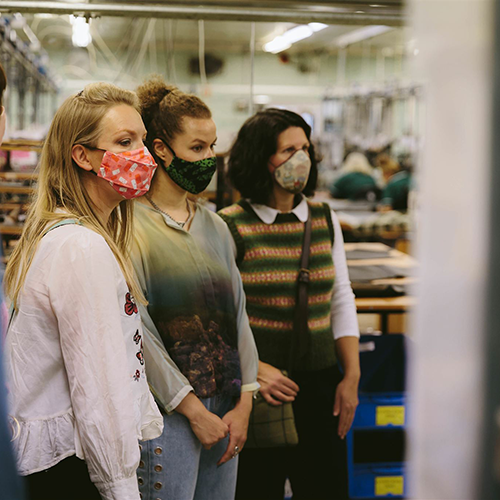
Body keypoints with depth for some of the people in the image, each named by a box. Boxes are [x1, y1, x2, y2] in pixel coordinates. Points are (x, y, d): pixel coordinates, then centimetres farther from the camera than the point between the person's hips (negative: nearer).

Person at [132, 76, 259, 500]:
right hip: (167, 412, -6)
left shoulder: (214, 225, 11)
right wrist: (193, 409, -11)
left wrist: (244, 402, 3)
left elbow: (237, 310, 10)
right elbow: (138, 330, -13)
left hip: (226, 406, 6)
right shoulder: (132, 226, -9)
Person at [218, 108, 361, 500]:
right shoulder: (230, 227, -8)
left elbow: (341, 300, 12)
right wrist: (252, 369, -18)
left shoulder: (325, 220, 7)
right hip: (258, 390, -4)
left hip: (320, 384, 4)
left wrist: (352, 375, 7)